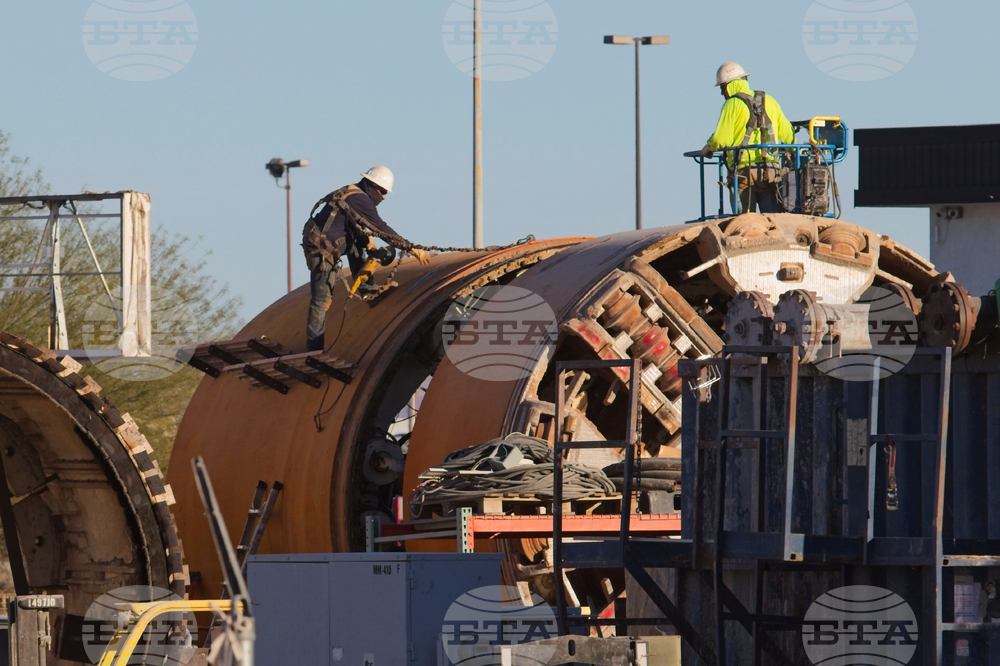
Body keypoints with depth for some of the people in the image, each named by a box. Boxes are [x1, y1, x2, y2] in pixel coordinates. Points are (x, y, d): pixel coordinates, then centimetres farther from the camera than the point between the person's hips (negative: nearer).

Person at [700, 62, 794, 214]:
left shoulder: (732, 104, -4)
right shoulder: (769, 102, 13)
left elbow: (721, 139, -12)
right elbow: (787, 134, 16)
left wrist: (707, 148, 9)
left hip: (744, 170, -4)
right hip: (770, 172, 4)